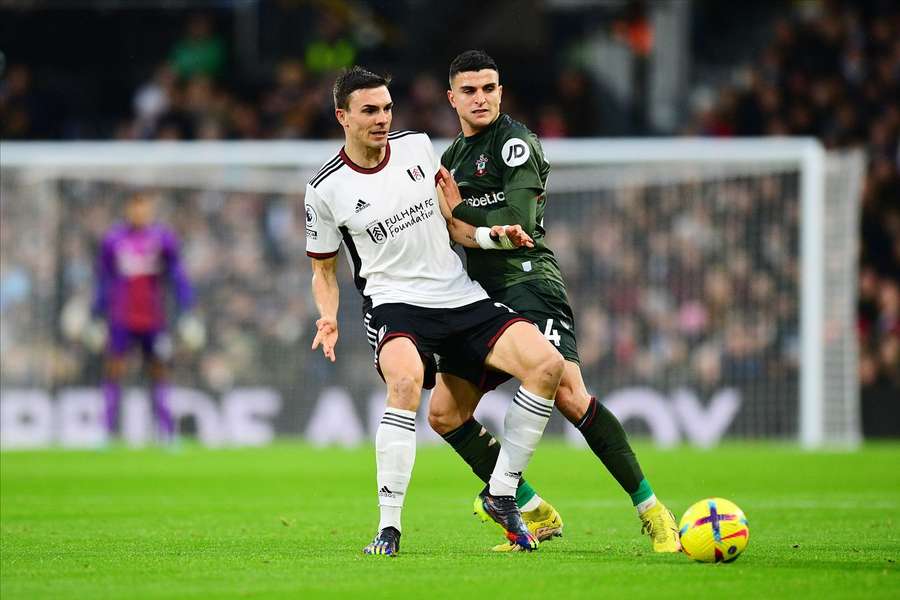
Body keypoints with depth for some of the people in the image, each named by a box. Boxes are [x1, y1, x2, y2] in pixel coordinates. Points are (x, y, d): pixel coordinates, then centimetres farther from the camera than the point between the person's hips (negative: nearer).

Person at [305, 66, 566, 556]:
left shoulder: (418, 146, 7)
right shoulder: (326, 190, -2)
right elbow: (323, 270, 10)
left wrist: (489, 236, -1)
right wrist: (328, 319, -9)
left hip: (460, 296, 4)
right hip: (393, 302, -4)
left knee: (547, 365, -16)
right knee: (405, 381, -37)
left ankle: (501, 495, -1)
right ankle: (388, 528, -30)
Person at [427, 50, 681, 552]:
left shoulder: (515, 142, -5)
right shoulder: (454, 155, 20)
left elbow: (519, 223, -16)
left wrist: (458, 211, -8)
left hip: (528, 280, -9)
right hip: (481, 294, 9)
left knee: (567, 393, -24)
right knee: (444, 413, 1)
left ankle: (651, 511, -18)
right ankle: (536, 515, 6)